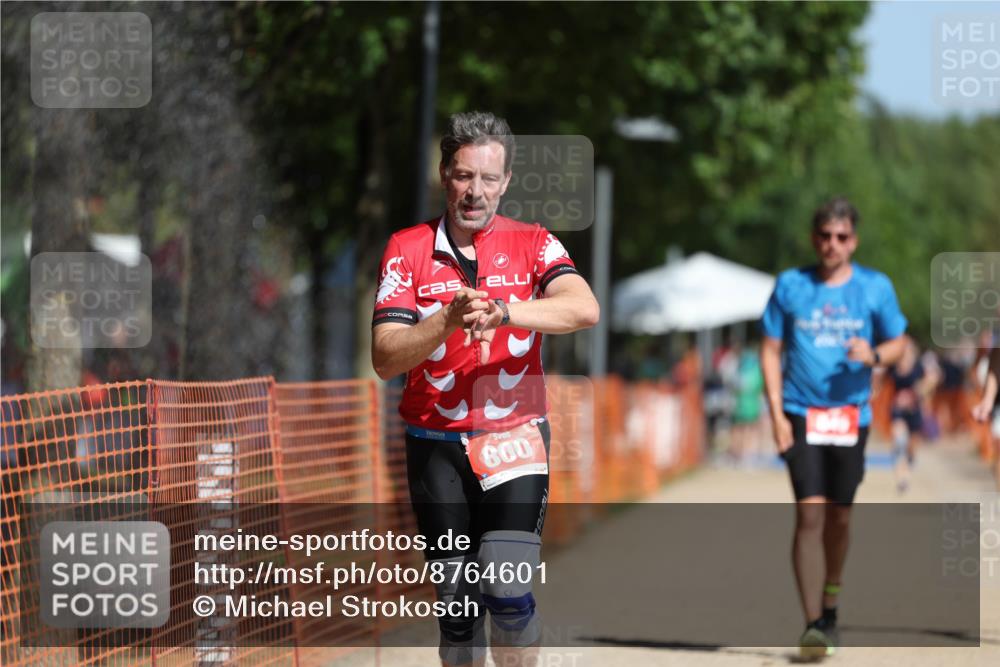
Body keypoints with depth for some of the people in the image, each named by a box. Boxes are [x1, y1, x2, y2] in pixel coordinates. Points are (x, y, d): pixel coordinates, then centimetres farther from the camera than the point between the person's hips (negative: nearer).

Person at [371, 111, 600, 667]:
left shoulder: (532, 244, 1)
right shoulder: (408, 250, 2)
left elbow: (585, 309, -18)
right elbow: (385, 358, -7)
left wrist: (502, 311, -30)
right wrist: (449, 320, -23)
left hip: (515, 437, -1)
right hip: (436, 446, 1)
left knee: (508, 591, -15)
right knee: (456, 600, 3)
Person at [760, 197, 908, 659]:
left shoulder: (875, 288, 3)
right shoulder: (790, 286, 3)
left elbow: (898, 343, 11)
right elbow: (771, 350, 6)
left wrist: (874, 355, -13)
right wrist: (776, 413, -3)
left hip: (852, 415, 2)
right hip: (801, 414, -2)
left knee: (839, 518, 10)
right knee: (809, 514, -13)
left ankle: (829, 609, 32)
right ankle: (813, 624, -18)